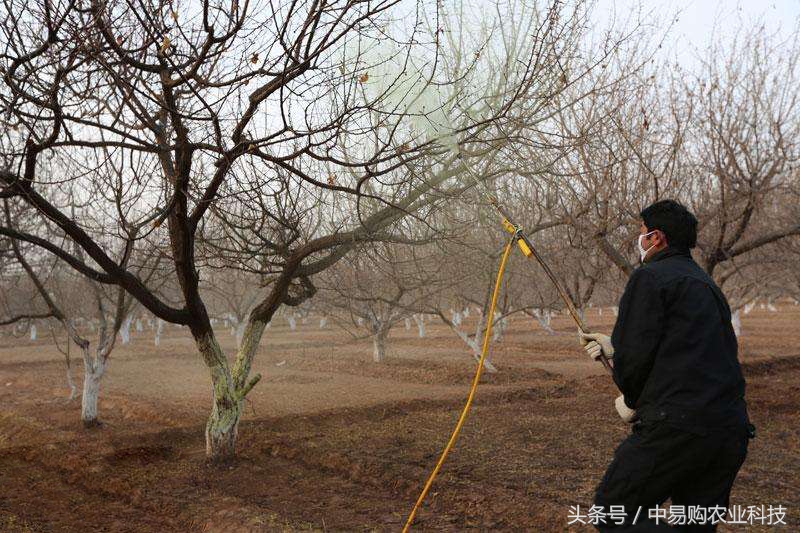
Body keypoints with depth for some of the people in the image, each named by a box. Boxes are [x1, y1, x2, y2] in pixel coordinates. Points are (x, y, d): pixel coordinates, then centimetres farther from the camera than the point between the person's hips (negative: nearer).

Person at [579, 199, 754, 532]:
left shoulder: (649, 277, -5)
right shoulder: (706, 284, 22)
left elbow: (636, 353, -11)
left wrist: (631, 401, 8)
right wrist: (614, 348, 29)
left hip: (677, 427, -9)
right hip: (732, 430, 9)